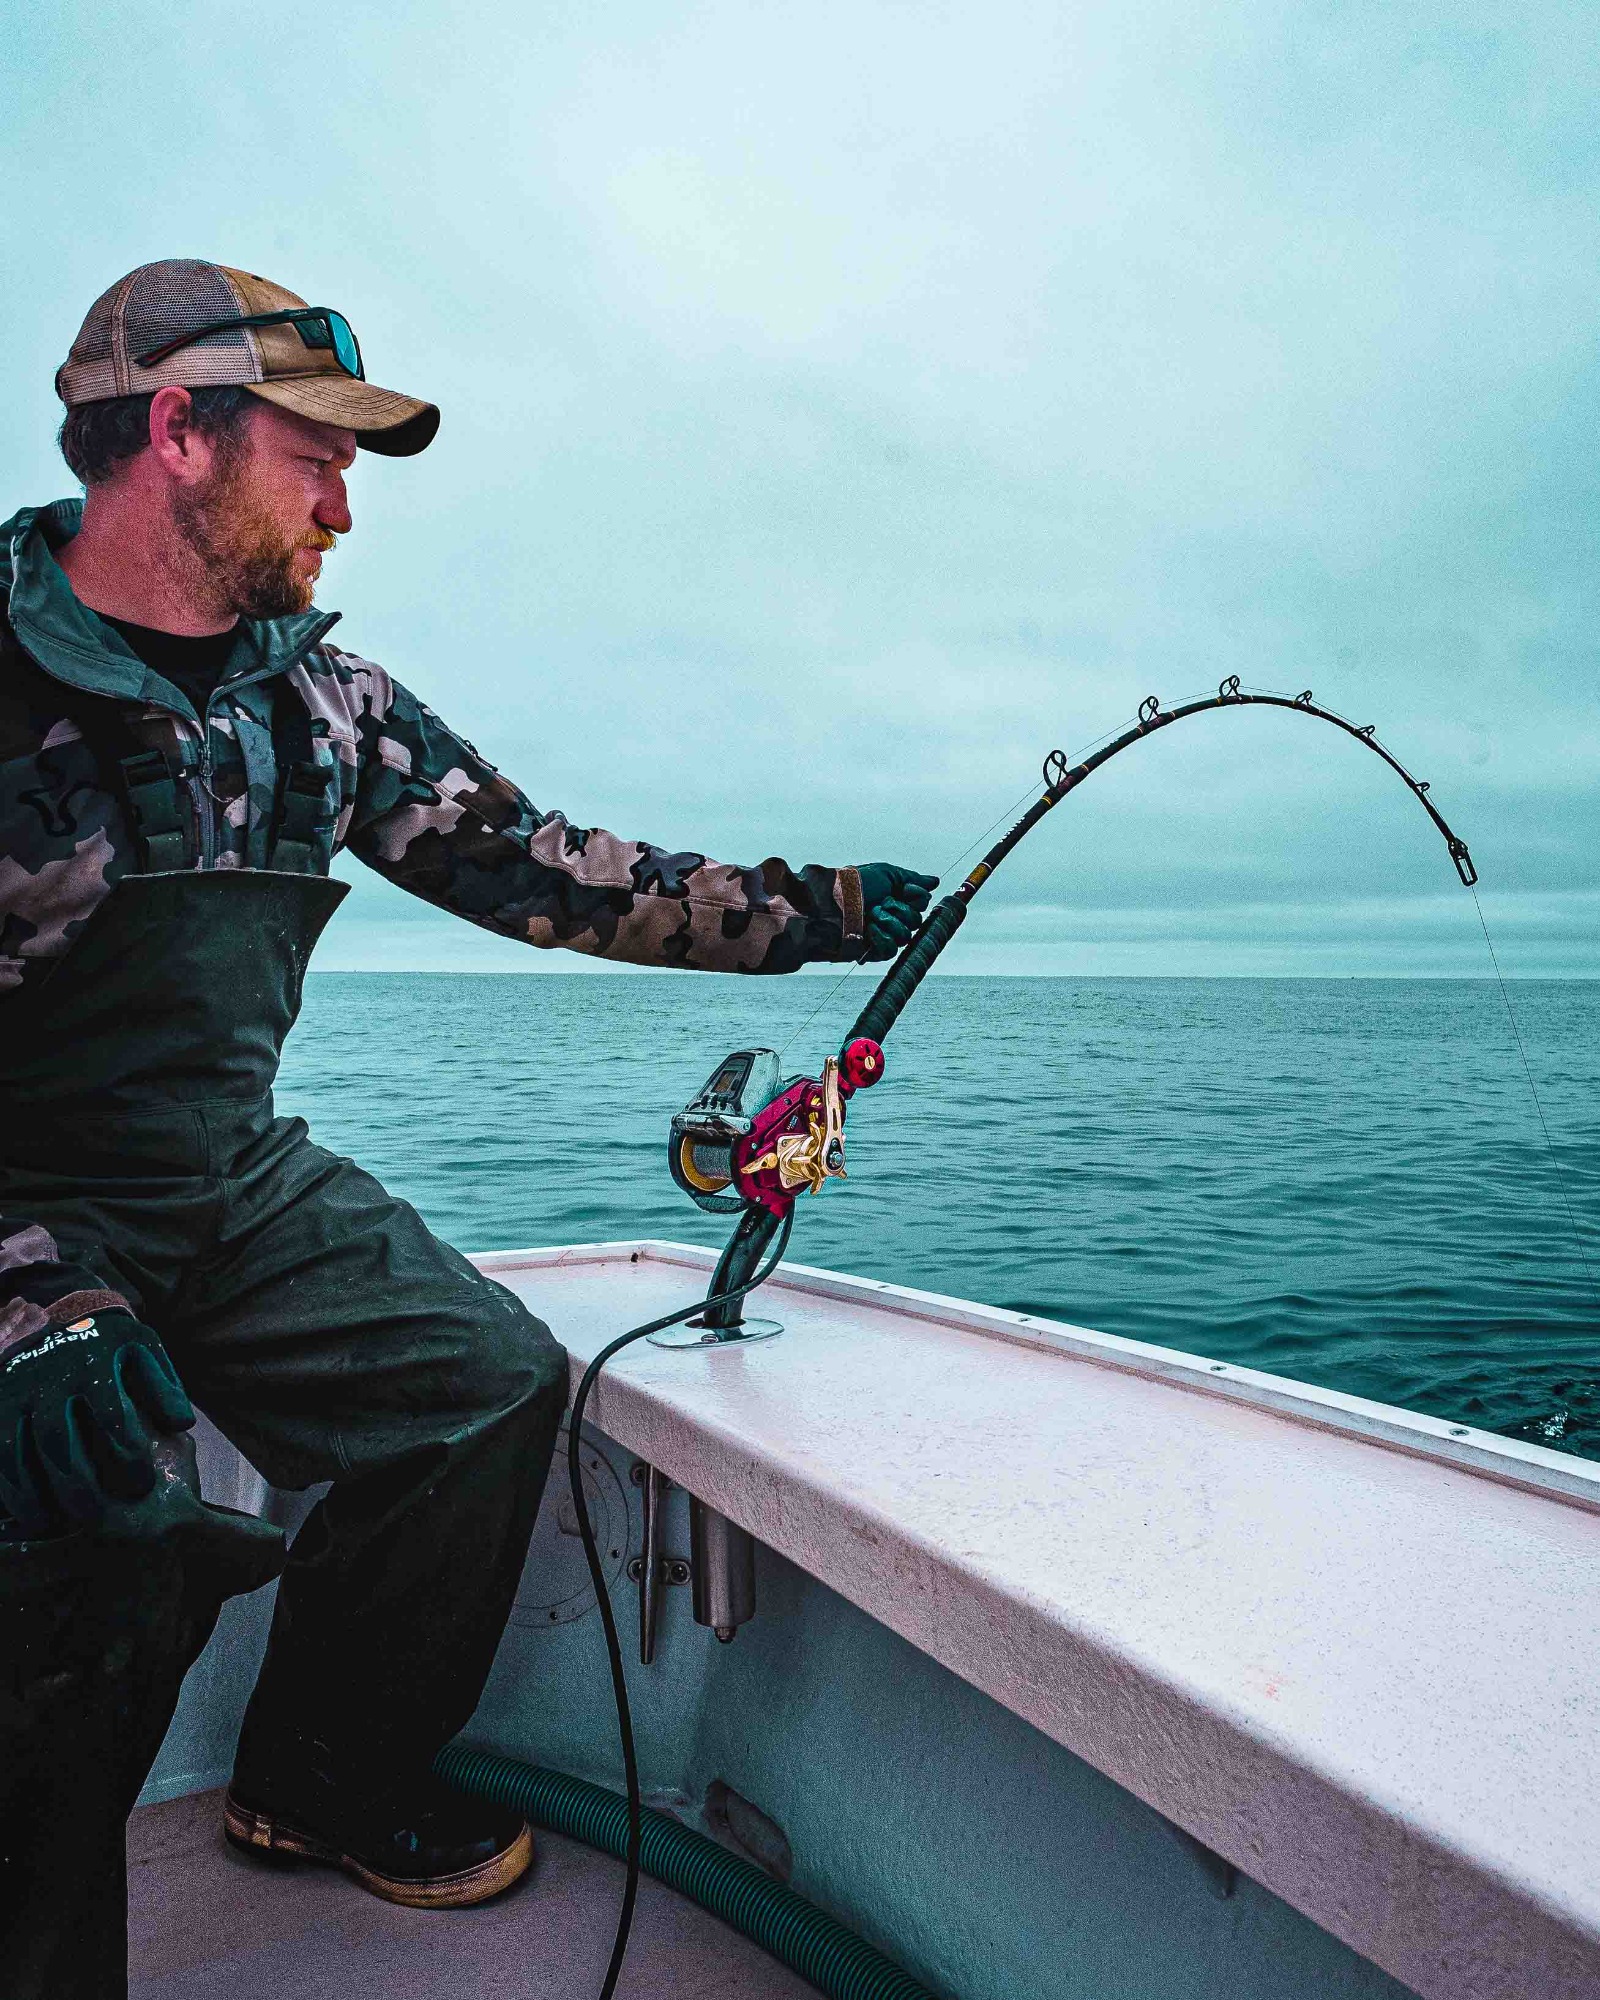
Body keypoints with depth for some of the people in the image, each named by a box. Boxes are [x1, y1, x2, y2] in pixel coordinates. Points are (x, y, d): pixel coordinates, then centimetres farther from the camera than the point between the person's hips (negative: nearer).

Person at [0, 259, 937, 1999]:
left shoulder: (326, 705, 4)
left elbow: (537, 869, 5)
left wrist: (806, 911, 0)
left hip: (233, 1183, 6)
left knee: (490, 1379, -3)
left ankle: (316, 1787, 21)